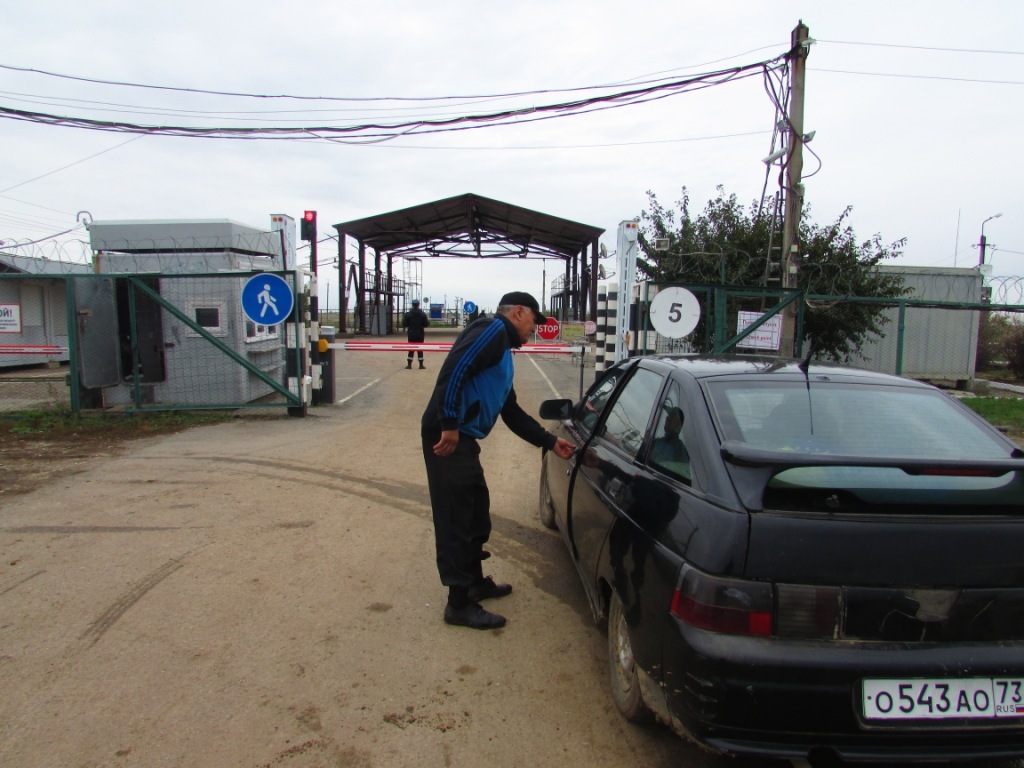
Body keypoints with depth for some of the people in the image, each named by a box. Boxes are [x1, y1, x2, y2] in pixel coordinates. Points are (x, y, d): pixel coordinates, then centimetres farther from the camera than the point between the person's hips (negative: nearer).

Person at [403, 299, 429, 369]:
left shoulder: (408, 314, -5)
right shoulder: (423, 314, -5)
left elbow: (404, 324, -6)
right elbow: (426, 324, -7)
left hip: (411, 334, 0)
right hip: (420, 334, 0)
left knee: (411, 349, 6)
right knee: (420, 349, 5)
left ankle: (409, 364, 6)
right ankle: (421, 365, 5)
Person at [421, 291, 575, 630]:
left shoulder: (502, 350, 24)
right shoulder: (492, 329, -6)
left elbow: (513, 414, 27)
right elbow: (453, 370, -23)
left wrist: (551, 442, 26)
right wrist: (450, 426, -23)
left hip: (462, 439, 10)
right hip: (448, 436, -10)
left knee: (476, 511, 20)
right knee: (456, 519, -3)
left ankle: (475, 581, 36)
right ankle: (460, 604, 7)